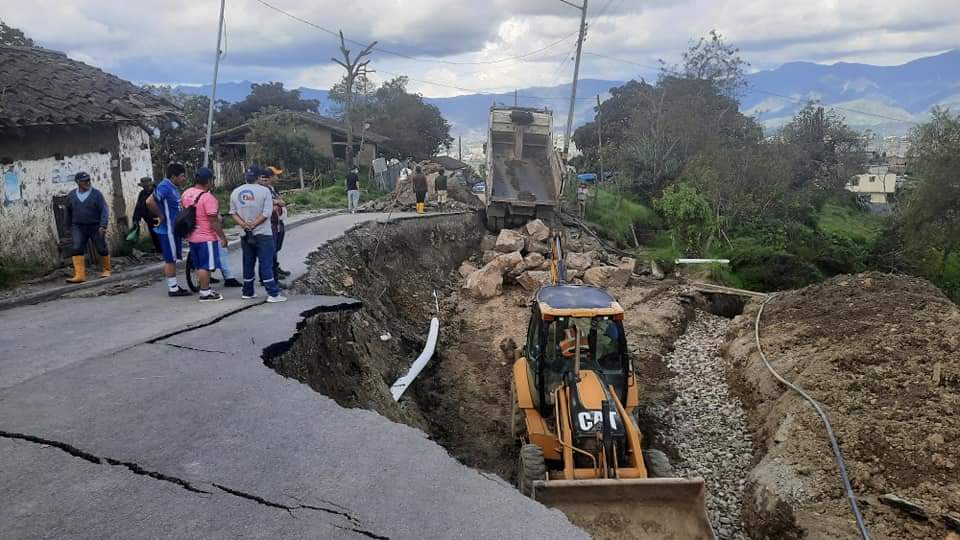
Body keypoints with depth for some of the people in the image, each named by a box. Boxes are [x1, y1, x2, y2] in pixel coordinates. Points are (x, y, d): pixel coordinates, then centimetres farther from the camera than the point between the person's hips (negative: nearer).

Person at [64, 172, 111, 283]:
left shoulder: (96, 193, -6)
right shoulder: (72, 195, 5)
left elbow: (104, 210, -10)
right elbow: (68, 212, 17)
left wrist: (103, 225, -20)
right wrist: (69, 227, 20)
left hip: (95, 227, -2)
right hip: (78, 227, 2)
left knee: (102, 249, 4)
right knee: (76, 249, -12)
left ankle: (106, 271, 25)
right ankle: (80, 275, -16)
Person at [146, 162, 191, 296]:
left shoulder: (173, 187, 11)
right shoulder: (164, 187, -18)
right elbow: (150, 201, -29)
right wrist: (161, 216, -19)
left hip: (174, 228, 9)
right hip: (168, 229, -9)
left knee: (172, 259, 15)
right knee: (170, 259, -3)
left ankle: (174, 285, 23)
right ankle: (173, 288, 4)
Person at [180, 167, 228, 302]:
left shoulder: (186, 194, 6)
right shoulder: (207, 197, -20)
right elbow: (214, 221, -20)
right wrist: (223, 237, -12)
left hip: (191, 237, 8)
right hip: (206, 237, -8)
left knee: (199, 266, 16)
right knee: (206, 266, -1)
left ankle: (206, 289, 25)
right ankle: (205, 293, 4)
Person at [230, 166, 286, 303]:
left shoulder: (235, 192, 6)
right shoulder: (264, 191, -9)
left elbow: (233, 212, 5)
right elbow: (266, 213, -14)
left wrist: (244, 224, -6)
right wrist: (253, 224, -12)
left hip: (246, 235, 5)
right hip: (263, 234, -4)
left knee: (248, 264, 14)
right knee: (266, 264, -4)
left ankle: (248, 292, 20)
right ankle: (273, 294, -4)